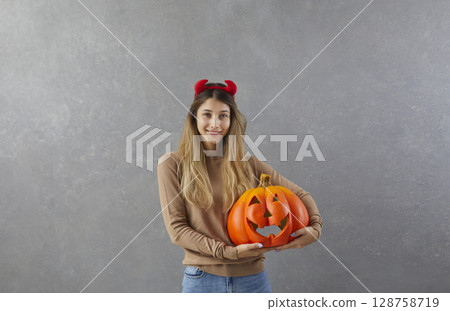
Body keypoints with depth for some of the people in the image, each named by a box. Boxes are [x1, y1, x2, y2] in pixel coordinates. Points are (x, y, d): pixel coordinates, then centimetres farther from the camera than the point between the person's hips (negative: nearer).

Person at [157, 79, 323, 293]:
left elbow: (299, 195, 10)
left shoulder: (248, 164, 3)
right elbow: (176, 228, -6)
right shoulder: (172, 164, -3)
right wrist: (227, 251, -15)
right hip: (202, 277, -2)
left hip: (252, 277, 2)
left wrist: (315, 227, -10)